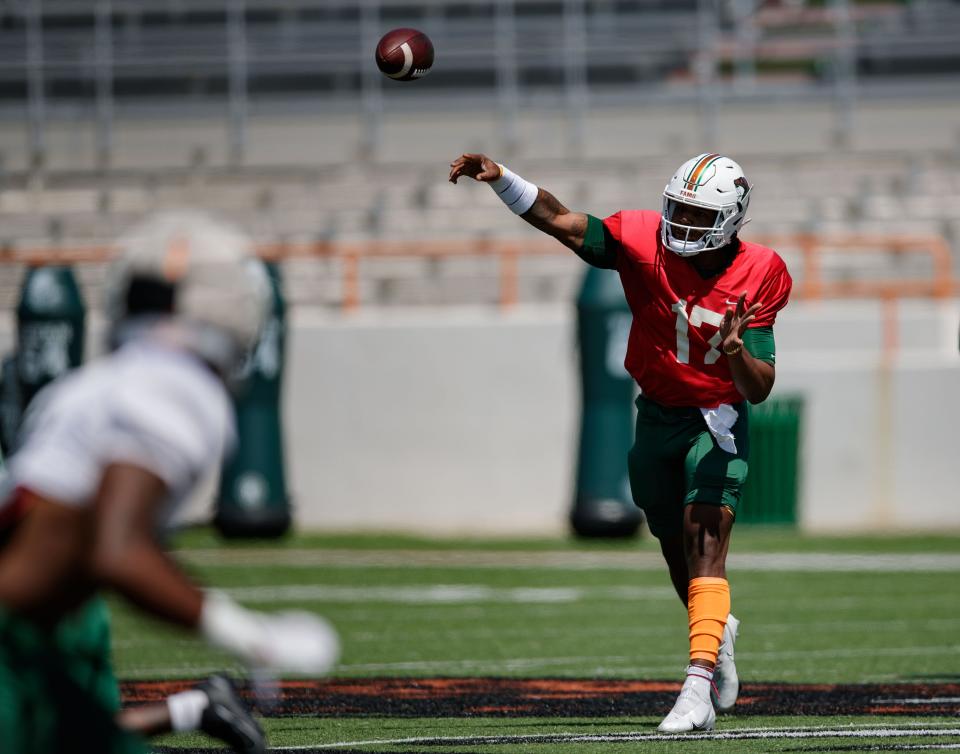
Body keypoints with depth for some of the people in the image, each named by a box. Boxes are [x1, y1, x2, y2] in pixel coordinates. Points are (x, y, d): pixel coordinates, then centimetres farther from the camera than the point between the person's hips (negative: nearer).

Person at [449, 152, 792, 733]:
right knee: (678, 553, 16)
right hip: (657, 418, 4)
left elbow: (760, 390, -15)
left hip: (717, 422, -4)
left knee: (705, 545, -20)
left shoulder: (754, 279, -15)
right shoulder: (646, 244, -13)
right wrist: (499, 178, -29)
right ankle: (719, 632, 48)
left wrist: (736, 350, -36)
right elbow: (559, 221, -16)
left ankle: (699, 692, -29)